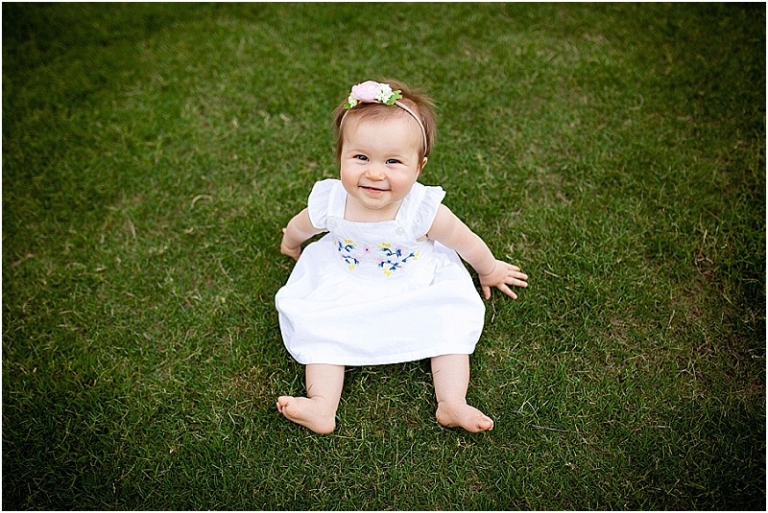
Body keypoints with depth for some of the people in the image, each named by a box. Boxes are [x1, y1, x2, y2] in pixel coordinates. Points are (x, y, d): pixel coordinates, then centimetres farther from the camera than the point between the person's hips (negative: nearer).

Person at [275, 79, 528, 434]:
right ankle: (322, 408, -16)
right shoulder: (329, 202, -24)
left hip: (416, 291, 0)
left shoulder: (423, 209, -29)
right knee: (317, 324, -17)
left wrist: (490, 271, 8)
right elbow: (298, 228, 1)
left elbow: (467, 242, -9)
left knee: (452, 319, -17)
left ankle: (452, 404, -14)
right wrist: (290, 245, 24)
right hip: (343, 292, 1)